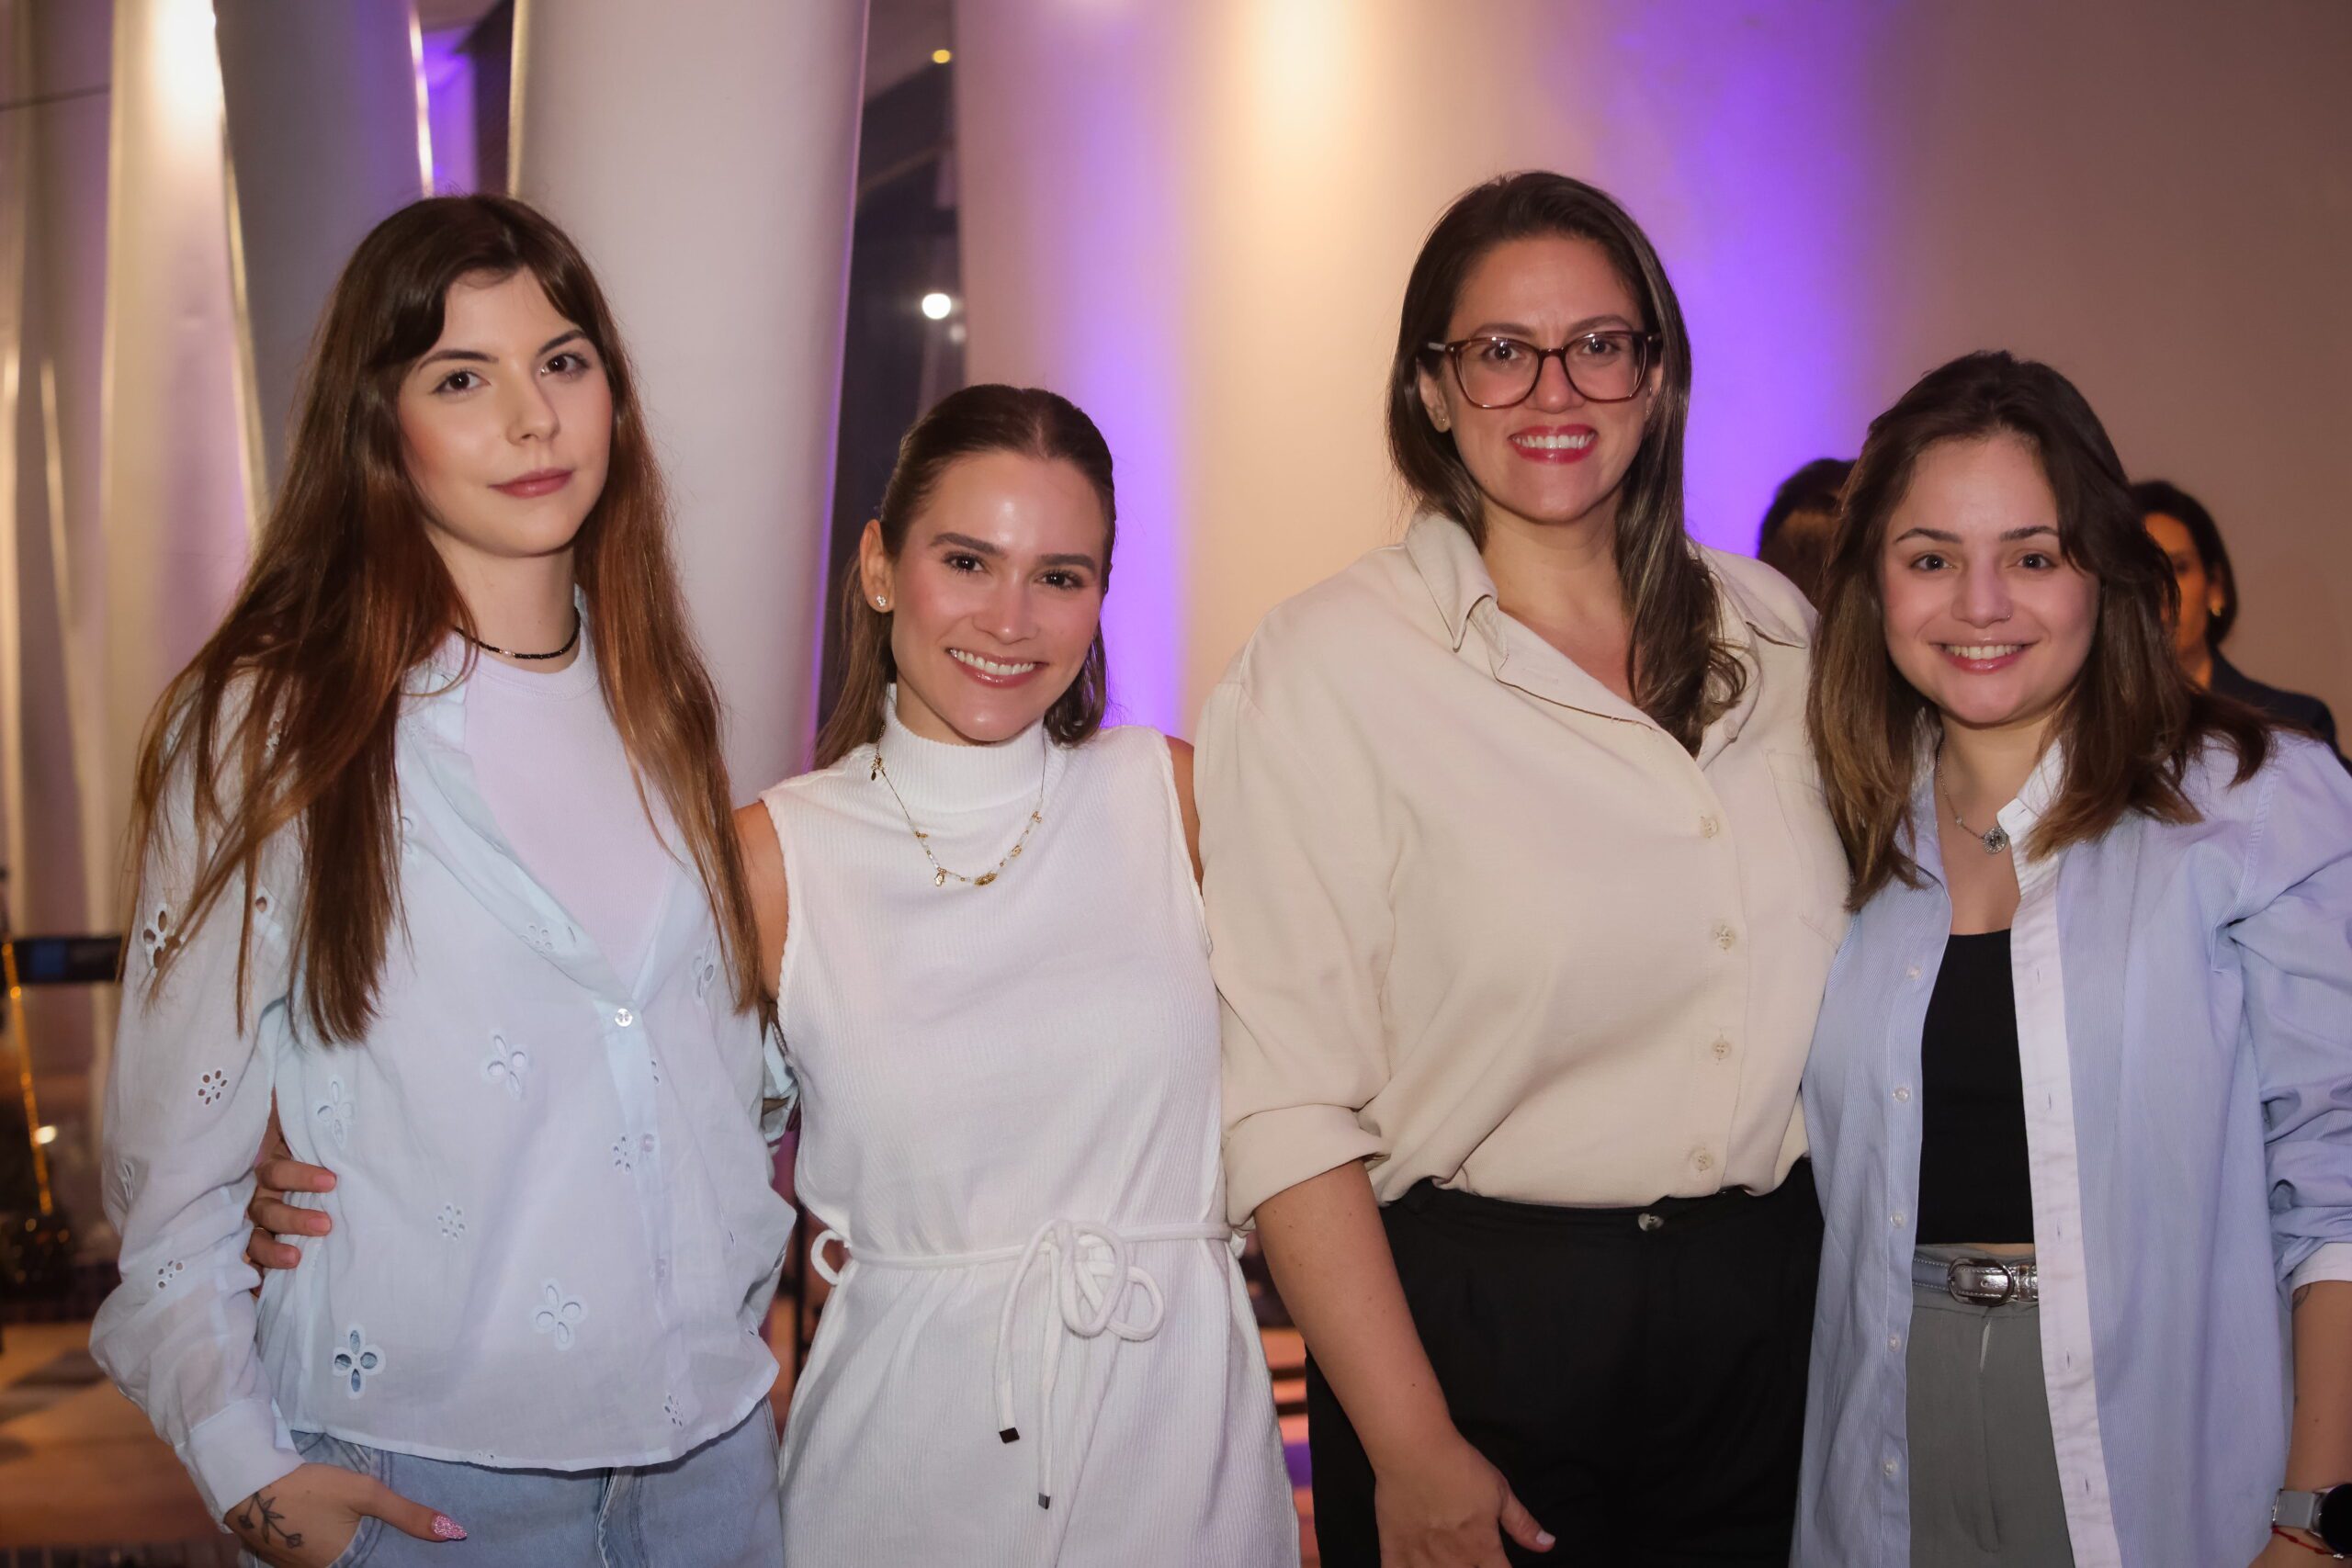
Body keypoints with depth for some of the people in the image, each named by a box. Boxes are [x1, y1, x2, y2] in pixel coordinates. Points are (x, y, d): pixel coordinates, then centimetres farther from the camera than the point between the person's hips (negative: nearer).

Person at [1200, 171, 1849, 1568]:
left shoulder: (1770, 627, 4)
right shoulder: (1324, 667, -12)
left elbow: (1842, 970, 13)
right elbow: (1286, 1096, -15)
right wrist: (1410, 1447, -15)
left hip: (1769, 1309, 5)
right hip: (1474, 1323, -4)